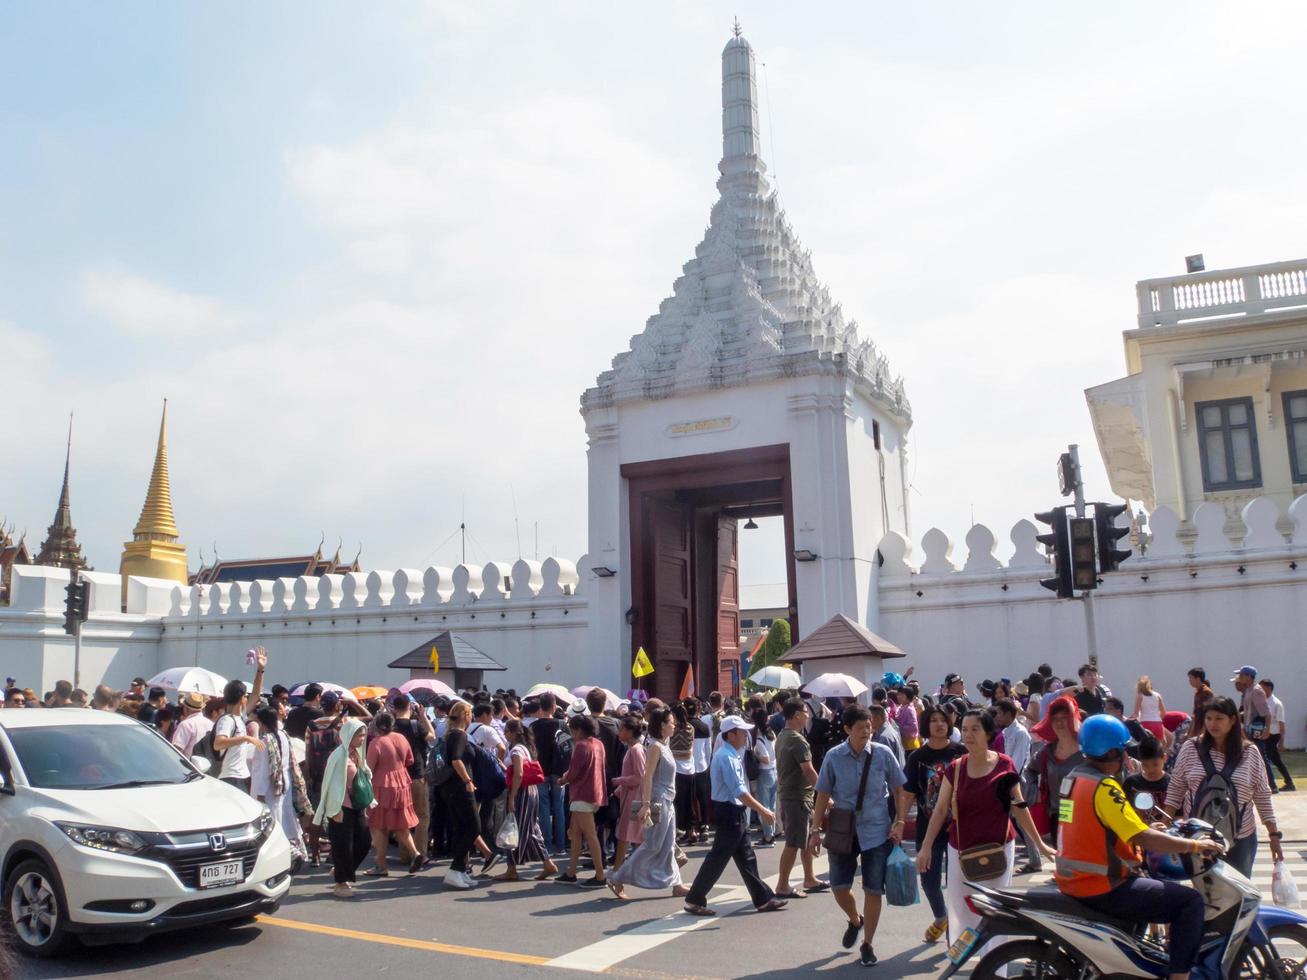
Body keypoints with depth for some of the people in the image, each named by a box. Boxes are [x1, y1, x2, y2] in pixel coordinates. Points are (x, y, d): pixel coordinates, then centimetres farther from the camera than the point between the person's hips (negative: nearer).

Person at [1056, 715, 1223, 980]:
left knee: (1148, 880, 34)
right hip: (1101, 889, -10)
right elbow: (1143, 839, -23)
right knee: (1190, 900, -7)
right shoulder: (1104, 787, -19)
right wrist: (1195, 845, -12)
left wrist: (1151, 829, 20)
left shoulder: (1075, 777, 9)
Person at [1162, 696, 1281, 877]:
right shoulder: (1190, 748, -4)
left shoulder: (1249, 753, -3)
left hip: (1240, 838, 0)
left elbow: (1262, 796, 2)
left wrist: (1274, 834, 0)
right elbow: (1175, 789, 2)